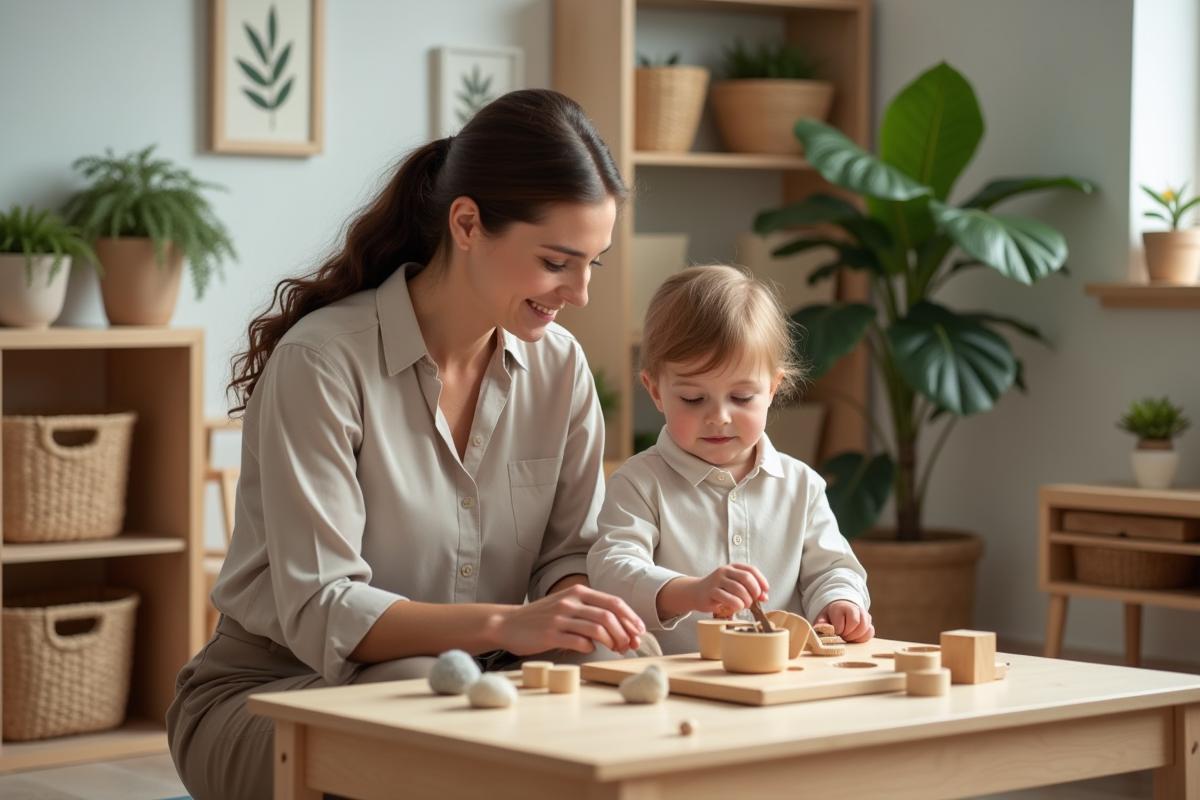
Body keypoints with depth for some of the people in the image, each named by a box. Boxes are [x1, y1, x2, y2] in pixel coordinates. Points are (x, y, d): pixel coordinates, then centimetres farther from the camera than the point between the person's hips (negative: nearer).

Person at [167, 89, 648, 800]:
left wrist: (578, 606, -21)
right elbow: (318, 612, -22)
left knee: (611, 671, -26)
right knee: (424, 685, -37)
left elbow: (571, 553, 5)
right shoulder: (322, 361, -18)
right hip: (270, 695, -4)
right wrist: (504, 624, -36)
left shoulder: (559, 366, 2)